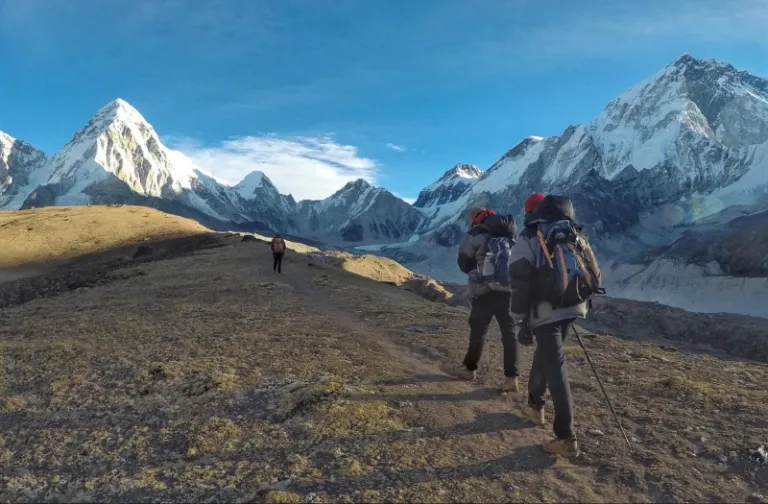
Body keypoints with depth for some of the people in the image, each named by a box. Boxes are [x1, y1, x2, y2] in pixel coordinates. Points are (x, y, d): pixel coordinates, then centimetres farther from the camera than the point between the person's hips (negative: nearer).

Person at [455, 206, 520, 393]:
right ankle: (512, 377, 3)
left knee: (478, 330, 11)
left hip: (485, 290, -4)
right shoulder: (509, 234, 10)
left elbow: (464, 264, 2)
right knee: (509, 331, 6)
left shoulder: (475, 235, -7)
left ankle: (470, 368, 28)